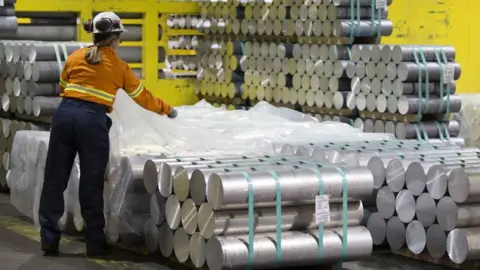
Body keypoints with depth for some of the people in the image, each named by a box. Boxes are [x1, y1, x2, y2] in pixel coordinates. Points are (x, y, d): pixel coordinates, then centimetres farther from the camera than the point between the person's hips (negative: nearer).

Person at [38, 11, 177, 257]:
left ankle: (49, 241, 9)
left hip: (65, 114, 3)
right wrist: (166, 109, 36)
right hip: (93, 120, -2)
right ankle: (95, 244, 11)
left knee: (55, 179, 8)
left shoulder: (74, 57, 15)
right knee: (91, 184, 5)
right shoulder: (119, 66, 10)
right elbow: (142, 97, 20)